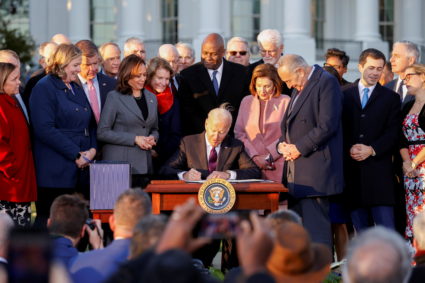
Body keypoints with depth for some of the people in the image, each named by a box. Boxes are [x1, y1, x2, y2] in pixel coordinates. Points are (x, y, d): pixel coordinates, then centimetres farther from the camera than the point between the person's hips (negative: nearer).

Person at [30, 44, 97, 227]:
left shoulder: (77, 89, 19)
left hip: (81, 170, 7)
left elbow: (90, 124, 22)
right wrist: (76, 154, -16)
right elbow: (45, 129, -16)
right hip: (55, 171, -7)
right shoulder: (44, 88, -6)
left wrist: (93, 149, 1)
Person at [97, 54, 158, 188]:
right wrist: (134, 139, -11)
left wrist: (152, 138, 1)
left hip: (144, 166, 5)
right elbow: (102, 133, -6)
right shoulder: (114, 97, 0)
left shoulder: (151, 98, 16)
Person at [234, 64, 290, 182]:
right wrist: (254, 157, -3)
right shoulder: (246, 101, 15)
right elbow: (239, 133, 9)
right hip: (251, 166, 2)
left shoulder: (285, 102, 4)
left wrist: (269, 157, -9)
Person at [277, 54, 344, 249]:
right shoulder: (300, 89, 20)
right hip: (296, 174, 10)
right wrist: (282, 144, 6)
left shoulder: (326, 83, -9)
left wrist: (299, 147, -14)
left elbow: (327, 125, -18)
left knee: (315, 229, -10)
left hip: (315, 170, -10)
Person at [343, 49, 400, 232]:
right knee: (360, 229, 4)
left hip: (379, 169, -1)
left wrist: (371, 150, -12)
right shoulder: (344, 96, 11)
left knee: (386, 229, -7)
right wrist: (348, 149, -10)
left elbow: (393, 133, 2)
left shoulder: (390, 98, 10)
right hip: (351, 170, 1)